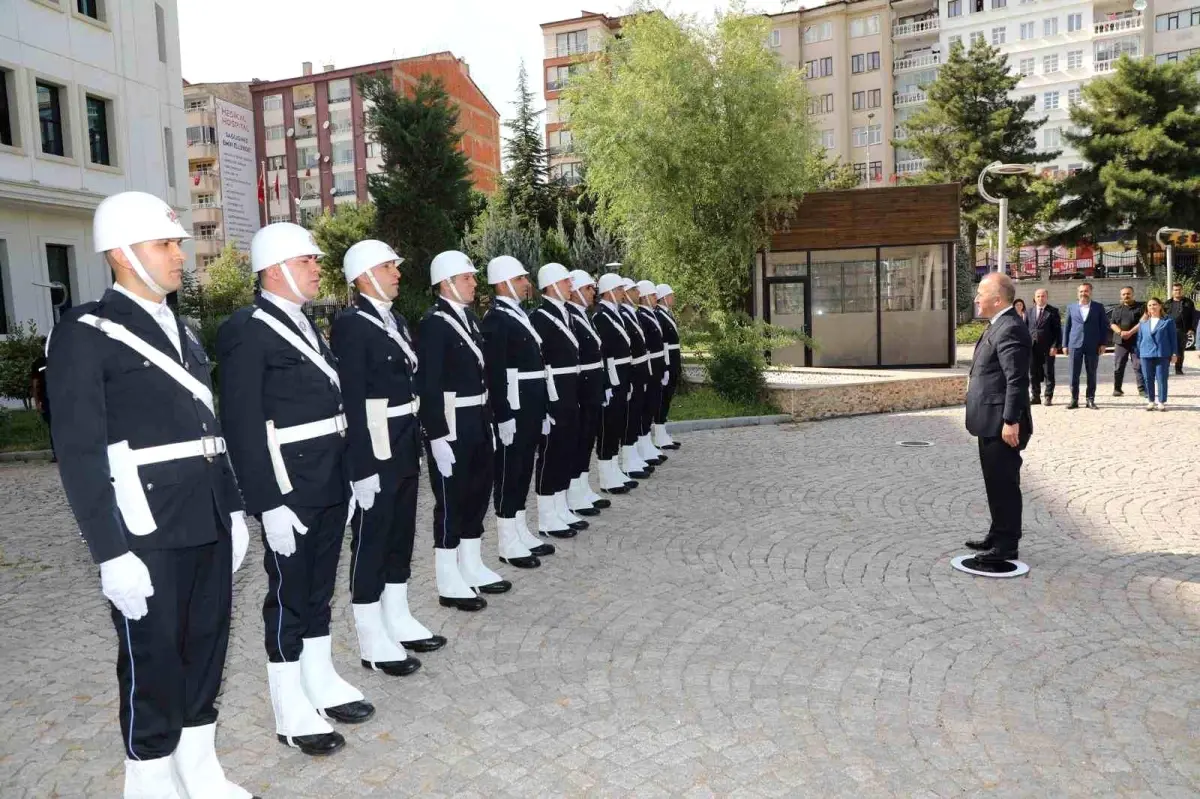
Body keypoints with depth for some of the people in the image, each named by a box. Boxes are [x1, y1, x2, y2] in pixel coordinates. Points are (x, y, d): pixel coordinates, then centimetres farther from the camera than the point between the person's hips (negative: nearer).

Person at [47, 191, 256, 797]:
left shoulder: (182, 330, 15)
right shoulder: (85, 333, -8)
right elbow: (79, 453, -13)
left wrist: (233, 510, 16)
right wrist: (112, 553, -17)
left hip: (208, 525, 7)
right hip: (146, 535, -7)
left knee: (207, 647, 15)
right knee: (152, 662, 6)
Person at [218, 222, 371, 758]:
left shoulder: (305, 324, 13)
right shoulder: (246, 330, -13)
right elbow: (242, 424, -17)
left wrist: (344, 478, 15)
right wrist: (270, 501, -20)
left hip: (330, 483, 8)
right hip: (289, 488, -8)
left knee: (320, 586, 18)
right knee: (289, 592, 5)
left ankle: (320, 681, 33)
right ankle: (291, 711, 19)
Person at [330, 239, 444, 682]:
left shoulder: (396, 319, 14)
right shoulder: (350, 324, -13)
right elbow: (351, 401, -18)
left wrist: (415, 445, 13)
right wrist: (362, 465, -21)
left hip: (405, 445, 8)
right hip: (374, 448, -8)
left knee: (401, 533, 17)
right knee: (371, 540, 3)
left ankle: (398, 619, 32)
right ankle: (373, 641, 15)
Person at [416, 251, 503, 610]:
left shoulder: (470, 318, 12)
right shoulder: (433, 323, -14)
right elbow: (429, 386, -19)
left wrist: (488, 419, 13)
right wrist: (437, 436, -22)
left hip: (478, 422, 9)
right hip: (451, 425, -9)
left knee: (478, 492, 16)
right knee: (451, 499, 1)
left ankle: (472, 566, 30)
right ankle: (449, 582, 13)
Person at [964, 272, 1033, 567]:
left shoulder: (1009, 329, -19)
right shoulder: (999, 326, 14)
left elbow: (1017, 380, -25)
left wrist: (1011, 421, -26)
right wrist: (975, 380, 14)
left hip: (1001, 424, -11)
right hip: (991, 422, 11)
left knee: (1004, 484, -1)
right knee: (996, 483, 19)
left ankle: (1007, 545, 9)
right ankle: (998, 537, 30)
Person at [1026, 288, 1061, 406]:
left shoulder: (1053, 312, 1)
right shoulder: (1029, 312, 12)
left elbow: (1057, 330, -2)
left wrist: (1055, 346, -10)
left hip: (1048, 348, -3)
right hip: (1032, 347, 3)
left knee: (1048, 373, 2)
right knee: (1033, 373, 6)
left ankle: (1048, 397, 8)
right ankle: (1035, 396, 15)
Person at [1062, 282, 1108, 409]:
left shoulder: (1098, 307, 6)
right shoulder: (1071, 307, 9)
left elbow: (1104, 326, 6)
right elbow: (1066, 327, 10)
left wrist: (1102, 343, -2)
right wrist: (1065, 345, 5)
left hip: (1093, 346, 0)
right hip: (1075, 345, 1)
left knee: (1091, 374, 4)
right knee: (1074, 374, -1)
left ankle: (1090, 400, 10)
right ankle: (1074, 399, 6)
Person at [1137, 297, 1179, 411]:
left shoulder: (1167, 321, 2)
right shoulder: (1143, 323, 11)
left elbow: (1173, 338, 2)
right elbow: (1139, 339, 14)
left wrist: (1174, 353, -2)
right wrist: (1138, 354, 11)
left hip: (1162, 355, -3)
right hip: (1146, 355, 3)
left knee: (1161, 379, -2)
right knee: (1148, 380, 6)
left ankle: (1161, 402, 5)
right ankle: (1151, 401, 16)